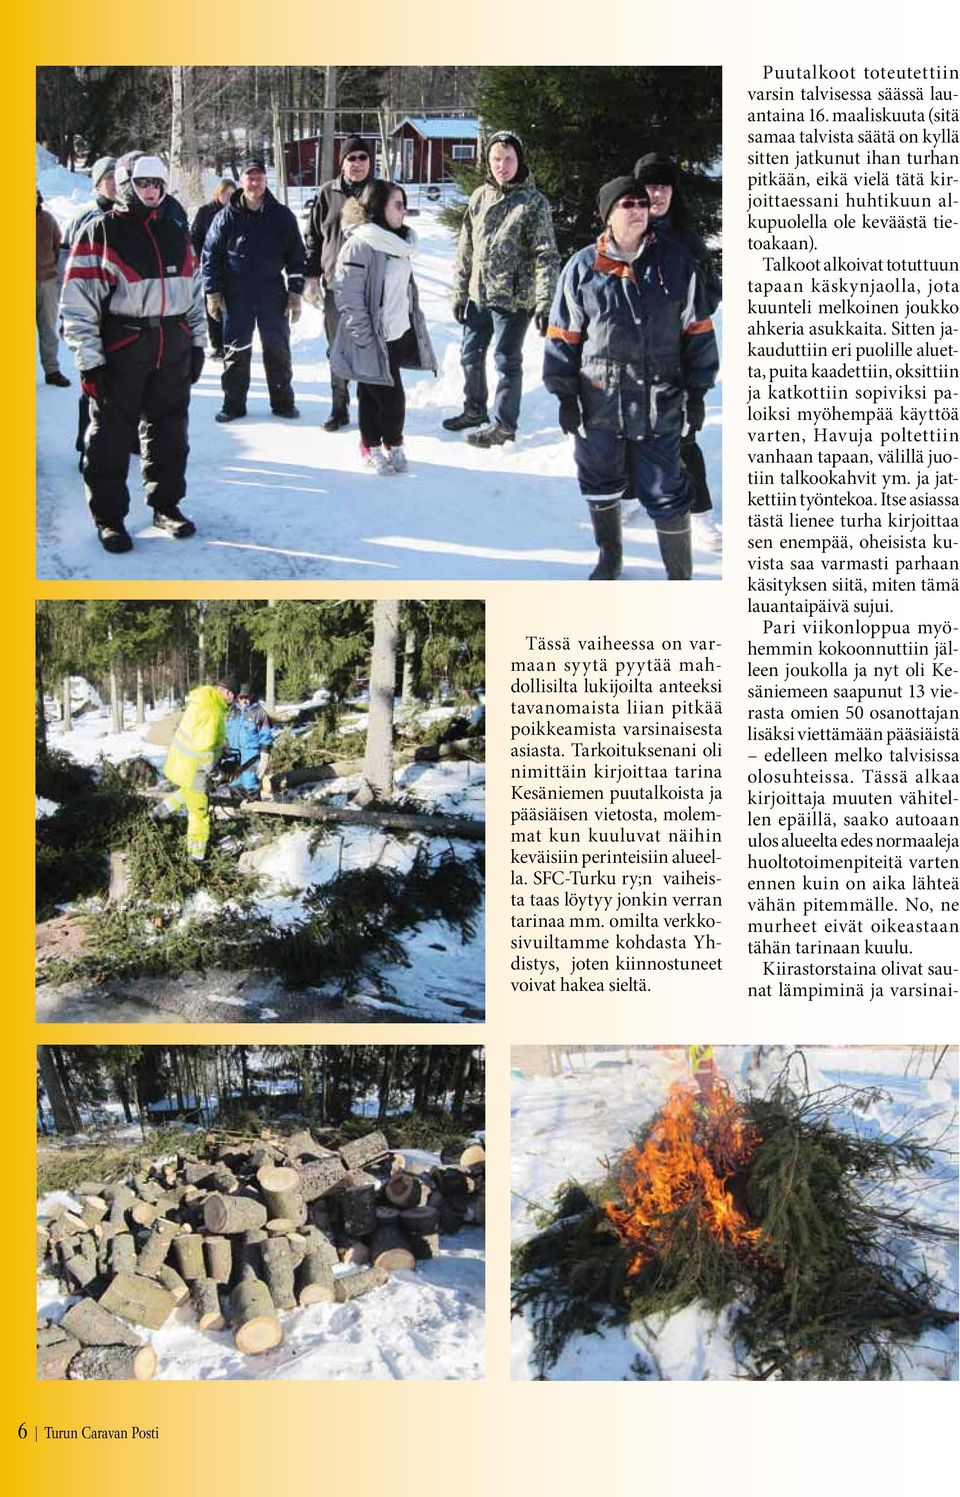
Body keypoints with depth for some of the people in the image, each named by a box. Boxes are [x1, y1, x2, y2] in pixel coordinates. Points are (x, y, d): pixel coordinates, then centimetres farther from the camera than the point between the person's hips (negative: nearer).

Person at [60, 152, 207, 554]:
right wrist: (88, 359, -14)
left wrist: (197, 343, 14)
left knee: (169, 431, 12)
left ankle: (166, 505, 26)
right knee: (111, 436, 1)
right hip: (120, 349, -5)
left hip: (173, 348, 5)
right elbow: (78, 301, -10)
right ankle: (109, 517, 11)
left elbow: (193, 290, 19)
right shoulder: (100, 232, -6)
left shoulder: (176, 231, 12)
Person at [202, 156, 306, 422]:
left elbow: (296, 256, 5)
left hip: (273, 295, 0)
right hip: (236, 297, 0)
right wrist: (212, 292, -1)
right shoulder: (227, 217, 1)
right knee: (236, 351, 4)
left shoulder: (282, 216, 2)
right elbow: (211, 255, 5)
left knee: (278, 349, 6)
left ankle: (283, 401, 18)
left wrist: (295, 293, 1)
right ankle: (233, 403, 13)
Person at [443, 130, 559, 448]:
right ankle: (474, 410, 35)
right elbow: (465, 249, 12)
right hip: (479, 295, 6)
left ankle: (503, 424, 15)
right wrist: (460, 292, 10)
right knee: (470, 355, 16)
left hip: (514, 298, -6)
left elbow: (546, 256, -12)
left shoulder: (534, 202, -8)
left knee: (507, 361, 2)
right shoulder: (480, 197, 7)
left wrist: (544, 303, -19)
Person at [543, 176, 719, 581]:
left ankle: (680, 577, 14)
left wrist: (697, 393, 5)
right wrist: (565, 396, 3)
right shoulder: (583, 268, 0)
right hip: (599, 404, 1)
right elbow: (563, 337, 5)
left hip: (660, 405, -1)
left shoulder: (676, 266, 0)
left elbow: (697, 332, 6)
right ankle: (609, 558, 39)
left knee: (665, 495, 0)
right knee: (601, 486, 16)